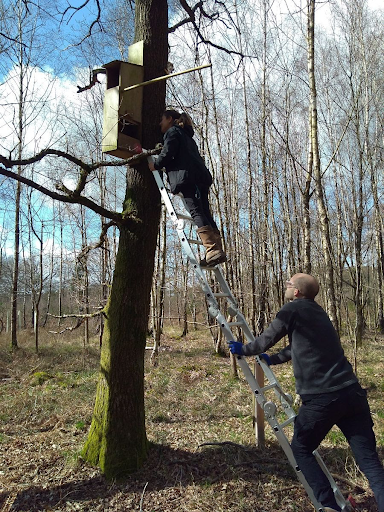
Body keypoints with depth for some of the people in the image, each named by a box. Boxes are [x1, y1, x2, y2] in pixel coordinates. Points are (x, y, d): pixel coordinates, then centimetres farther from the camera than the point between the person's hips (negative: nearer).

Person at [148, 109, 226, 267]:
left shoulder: (172, 132, 8)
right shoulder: (186, 135, 34)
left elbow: (167, 153, -7)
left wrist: (155, 165, 9)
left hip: (187, 177, -9)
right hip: (202, 177, 9)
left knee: (196, 212, -15)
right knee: (205, 213, 4)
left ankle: (214, 250, -25)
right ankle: (217, 250, -3)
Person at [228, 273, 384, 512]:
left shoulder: (293, 309, -3)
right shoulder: (318, 312, 20)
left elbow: (267, 340, 6)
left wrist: (243, 349, 24)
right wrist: (272, 359, 44)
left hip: (321, 398, -7)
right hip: (352, 393, 7)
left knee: (301, 450, 15)